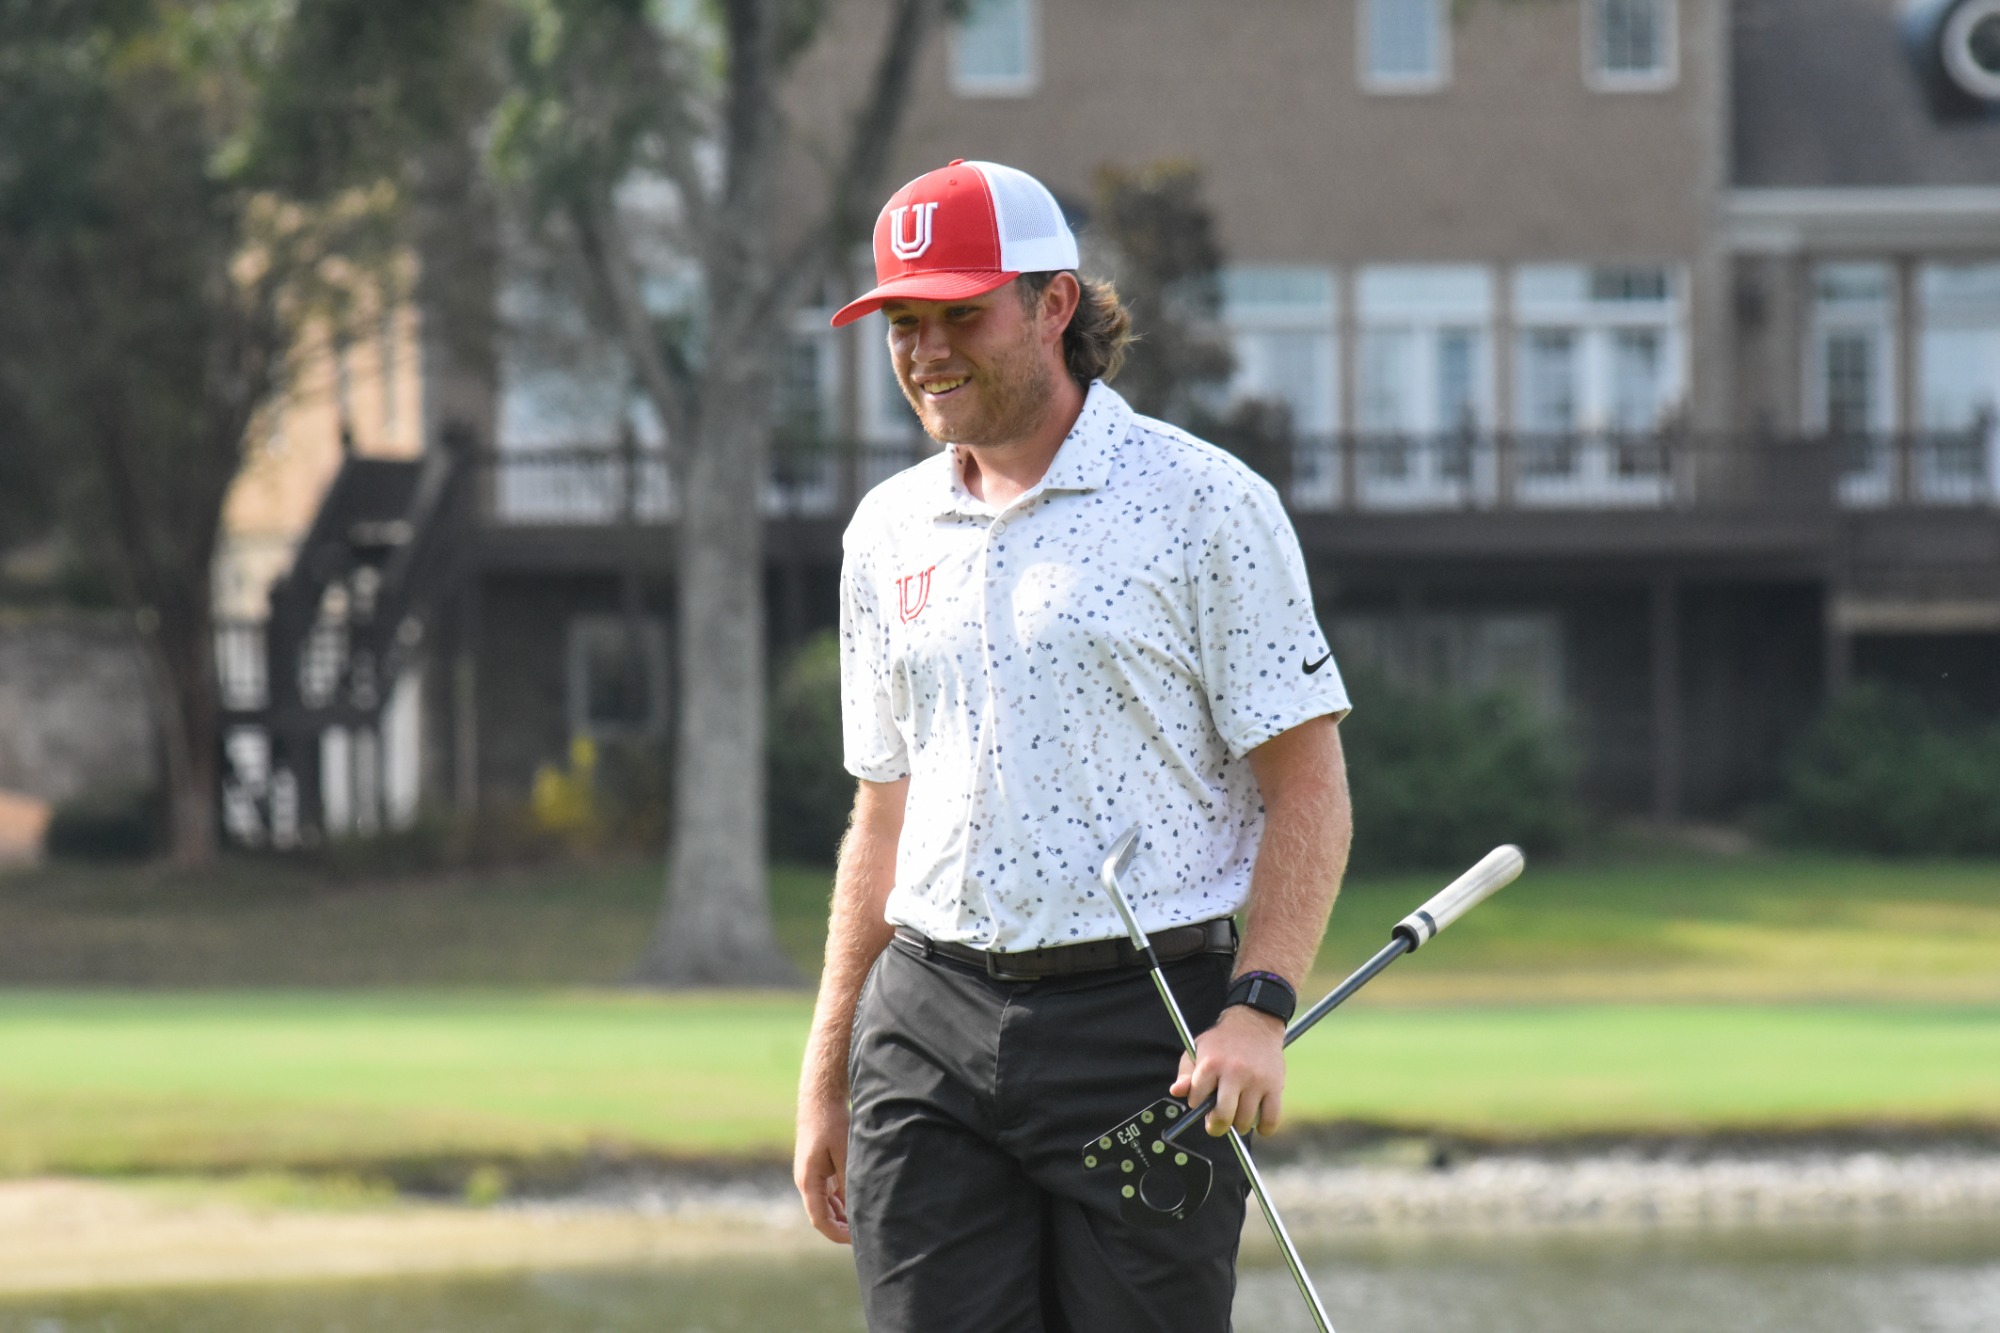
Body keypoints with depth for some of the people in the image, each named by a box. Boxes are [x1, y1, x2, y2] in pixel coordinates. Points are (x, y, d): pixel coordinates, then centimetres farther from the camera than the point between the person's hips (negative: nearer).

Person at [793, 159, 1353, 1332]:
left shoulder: (1206, 504, -3)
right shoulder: (889, 530, 14)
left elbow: (1308, 784, -5)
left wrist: (1259, 1011, -18)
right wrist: (827, 1072, 17)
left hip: (1144, 1026, -5)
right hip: (927, 1028, 5)